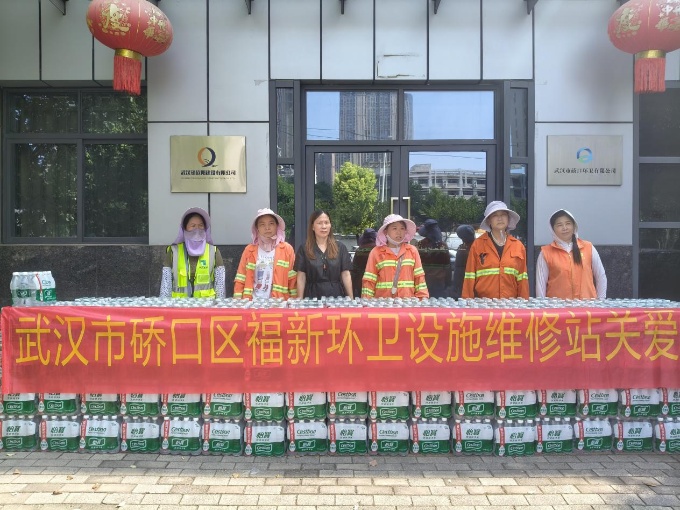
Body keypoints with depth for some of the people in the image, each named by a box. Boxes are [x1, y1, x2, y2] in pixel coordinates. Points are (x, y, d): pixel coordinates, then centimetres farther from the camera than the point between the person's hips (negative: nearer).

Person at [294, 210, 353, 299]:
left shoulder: (340, 248, 7)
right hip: (313, 296, -1)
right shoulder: (304, 249, 3)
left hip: (336, 295, 1)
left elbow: (346, 275, 4)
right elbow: (301, 277, 1)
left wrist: (351, 299, -1)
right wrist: (300, 299, -6)